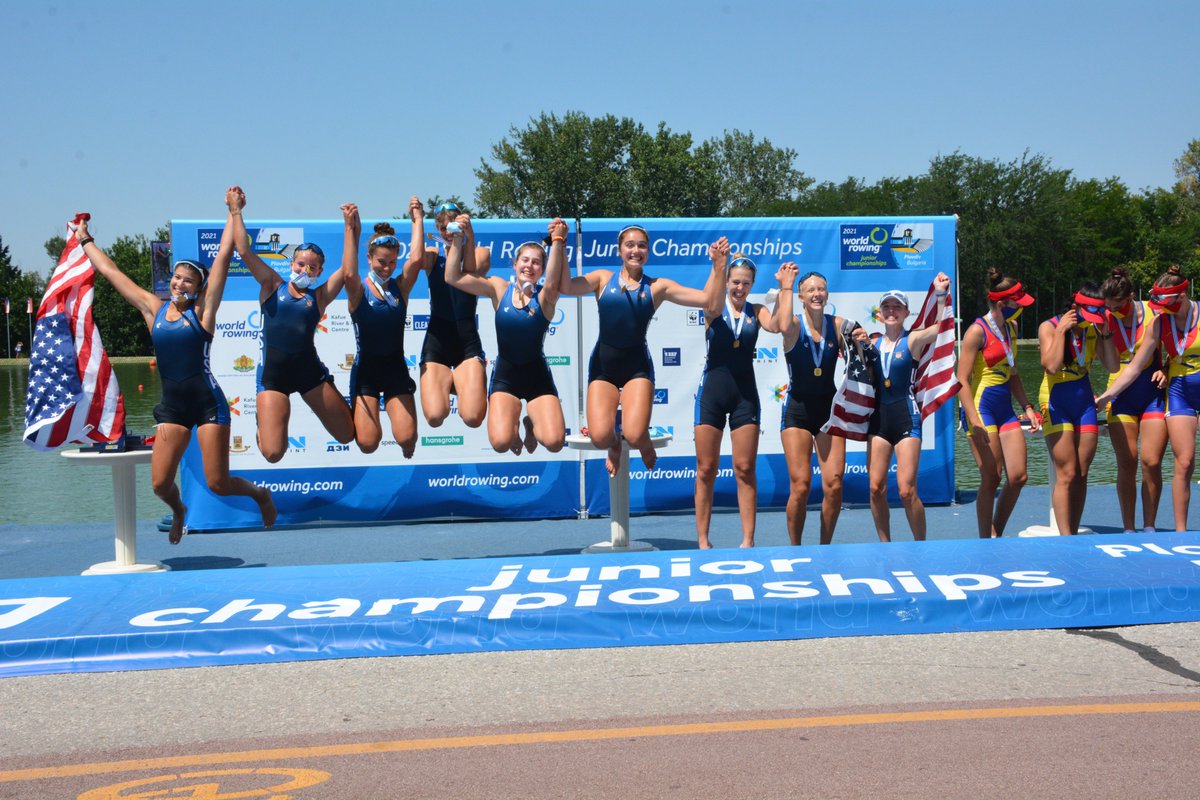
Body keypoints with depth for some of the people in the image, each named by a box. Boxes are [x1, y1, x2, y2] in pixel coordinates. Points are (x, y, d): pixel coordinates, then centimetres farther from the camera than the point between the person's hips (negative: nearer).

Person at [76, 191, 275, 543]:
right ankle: (179, 512, 33)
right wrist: (85, 240, 26)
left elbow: (223, 256, -6)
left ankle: (259, 494, 29)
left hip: (208, 404, -4)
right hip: (172, 406, 4)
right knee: (160, 483, -3)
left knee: (218, 484, -4)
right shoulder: (154, 309, 8)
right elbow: (110, 271, 18)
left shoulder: (202, 310, -2)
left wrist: (234, 212, -6)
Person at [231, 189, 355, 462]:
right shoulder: (272, 286, 6)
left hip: (310, 370, 2)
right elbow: (245, 251, 0)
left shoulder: (319, 296, 7)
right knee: (272, 453, -10)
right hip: (273, 372, -1)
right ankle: (263, 419, 26)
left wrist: (350, 227, -7)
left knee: (348, 435, 4)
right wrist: (237, 212, -1)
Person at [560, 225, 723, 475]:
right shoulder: (603, 279, 5)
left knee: (635, 436, -20)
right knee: (600, 437, -17)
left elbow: (707, 299, 1)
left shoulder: (657, 286, 5)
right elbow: (567, 286, -12)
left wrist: (718, 265, -9)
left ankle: (644, 443, 21)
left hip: (637, 365, 0)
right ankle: (615, 445, 24)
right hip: (603, 363, 1)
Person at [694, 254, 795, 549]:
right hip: (712, 394, -1)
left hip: (745, 395, 1)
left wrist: (786, 288, -14)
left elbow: (779, 325, -16)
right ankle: (703, 540, 10)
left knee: (745, 470, 2)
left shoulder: (757, 311, 5)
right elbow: (713, 307, -26)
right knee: (706, 470, 2)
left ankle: (748, 540, 7)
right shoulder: (715, 307, -1)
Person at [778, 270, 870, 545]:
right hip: (797, 411, -2)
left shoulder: (838, 325, 2)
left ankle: (825, 546, 14)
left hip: (829, 409, 3)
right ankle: (795, 549, 8)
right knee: (800, 486, -8)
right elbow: (784, 327, -29)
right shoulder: (795, 324, -6)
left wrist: (860, 343, -18)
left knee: (834, 485, -3)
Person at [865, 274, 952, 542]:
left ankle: (921, 547, 9)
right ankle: (885, 544, 14)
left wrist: (942, 294, -30)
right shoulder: (873, 342, 10)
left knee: (907, 490, -7)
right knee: (876, 488, 1)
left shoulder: (913, 340, -2)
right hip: (879, 417, 4)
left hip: (906, 416, -4)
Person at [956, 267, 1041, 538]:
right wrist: (975, 422, -22)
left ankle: (997, 535, 18)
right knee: (991, 480, -5)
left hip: (1005, 409, 8)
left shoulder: (1011, 328, 12)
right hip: (981, 407, -8)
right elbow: (962, 380, -15)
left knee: (1018, 476, 3)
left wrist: (1027, 407, 14)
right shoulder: (977, 331, -12)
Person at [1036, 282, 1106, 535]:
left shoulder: (1093, 329, 5)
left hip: (1084, 402, 5)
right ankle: (1065, 538, -7)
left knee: (1081, 475, 5)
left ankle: (1073, 534, 12)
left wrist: (1106, 334, -6)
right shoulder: (1049, 327, -9)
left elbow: (1113, 366, -1)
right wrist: (1062, 330, -19)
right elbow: (1051, 366, -23)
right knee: (1066, 475, -10)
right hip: (1057, 403, -5)